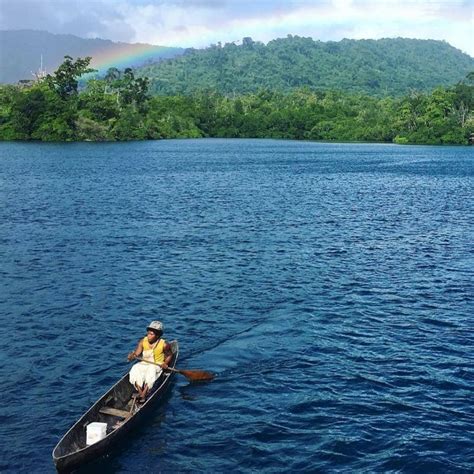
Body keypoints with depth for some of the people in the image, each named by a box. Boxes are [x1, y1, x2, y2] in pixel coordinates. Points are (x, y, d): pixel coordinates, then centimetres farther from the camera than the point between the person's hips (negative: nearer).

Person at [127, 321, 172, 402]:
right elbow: (136, 354, -6)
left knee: (151, 370, -35)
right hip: (144, 364, 3)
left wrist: (165, 363, -13)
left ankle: (144, 394, -40)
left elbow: (169, 355, 5)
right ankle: (140, 392, -35)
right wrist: (132, 356, -28)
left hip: (157, 366, -3)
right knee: (135, 369, -26)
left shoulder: (164, 344, -8)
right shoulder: (143, 341, -2)